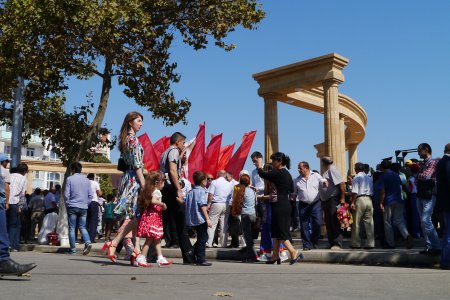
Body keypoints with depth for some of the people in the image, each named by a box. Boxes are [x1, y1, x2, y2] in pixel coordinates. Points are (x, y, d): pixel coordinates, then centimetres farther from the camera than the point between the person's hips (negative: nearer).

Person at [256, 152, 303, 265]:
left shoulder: (278, 173, -16)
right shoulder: (287, 174, 13)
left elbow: (263, 175, -10)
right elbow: (291, 189, 20)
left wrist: (260, 165, 7)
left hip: (280, 206, -10)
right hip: (285, 204, 10)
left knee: (281, 231, -6)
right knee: (276, 230, 14)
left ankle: (294, 252, -10)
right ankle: (276, 255, 19)